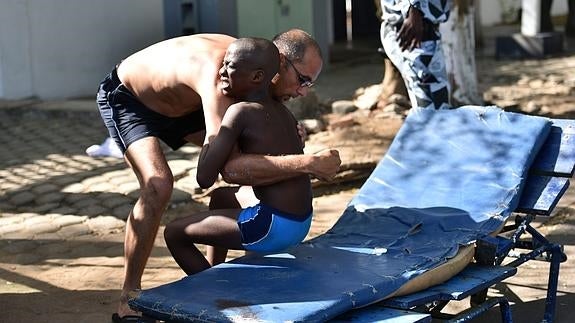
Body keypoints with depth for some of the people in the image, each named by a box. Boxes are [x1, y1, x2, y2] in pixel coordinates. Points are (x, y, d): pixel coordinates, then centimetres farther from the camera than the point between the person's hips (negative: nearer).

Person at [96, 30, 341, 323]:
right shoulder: (219, 75, -41)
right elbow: (230, 167, -51)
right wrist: (307, 164, -53)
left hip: (176, 104, 9)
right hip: (124, 98, -8)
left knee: (249, 165, 5)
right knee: (158, 185, -31)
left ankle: (213, 267, 19)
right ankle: (128, 299, -18)